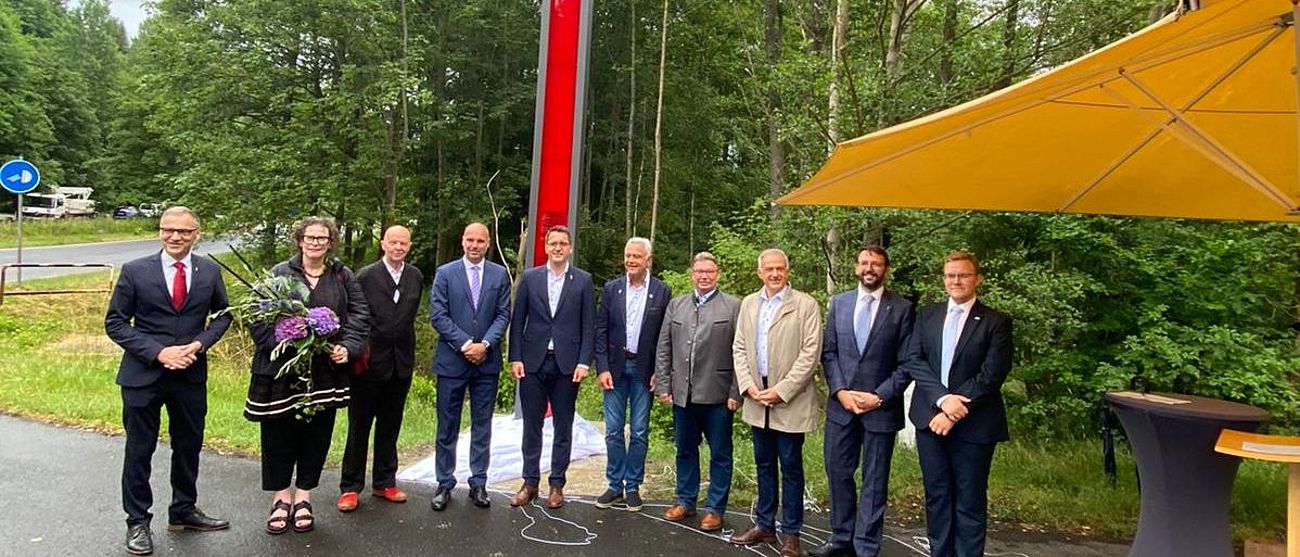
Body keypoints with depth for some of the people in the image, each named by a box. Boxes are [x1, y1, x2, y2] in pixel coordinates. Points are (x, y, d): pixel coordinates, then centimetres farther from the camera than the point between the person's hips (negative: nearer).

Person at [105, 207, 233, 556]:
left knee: (189, 446, 14)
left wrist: (200, 343, -7)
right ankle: (137, 522, 23)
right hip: (143, 374, -2)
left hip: (192, 373, 3)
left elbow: (222, 314, 11)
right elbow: (115, 322, -4)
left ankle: (183, 511, 33)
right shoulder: (135, 271, -6)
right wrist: (157, 352, -16)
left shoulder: (210, 272, 0)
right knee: (139, 450, 7)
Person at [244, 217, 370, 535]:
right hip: (283, 369, -1)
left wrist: (348, 347, -12)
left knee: (316, 434, 9)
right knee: (279, 434, 6)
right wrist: (279, 343, -17)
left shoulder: (343, 277, 7)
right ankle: (282, 497, 22)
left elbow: (360, 315, 3)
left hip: (325, 371, 2)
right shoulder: (279, 274, 2)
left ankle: (303, 497, 24)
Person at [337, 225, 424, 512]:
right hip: (369, 362, -4)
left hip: (401, 363, 4)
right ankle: (350, 487, 15)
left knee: (390, 426, 14)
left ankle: (384, 483, 25)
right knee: (359, 426, 5)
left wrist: (404, 344, 8)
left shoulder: (416, 277, 6)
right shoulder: (365, 276, -6)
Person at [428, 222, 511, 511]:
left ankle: (478, 484, 17)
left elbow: (503, 315, 1)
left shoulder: (500, 275, 6)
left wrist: (485, 344, -13)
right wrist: (465, 344, -13)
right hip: (452, 360, -1)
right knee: (447, 426, 5)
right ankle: (444, 484, 16)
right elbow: (438, 315, -4)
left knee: (482, 425, 8)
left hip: (487, 361, 1)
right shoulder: (445, 273, 2)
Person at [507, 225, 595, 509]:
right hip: (533, 362, 1)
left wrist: (584, 362, -7)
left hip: (566, 364, -1)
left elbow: (588, 325, 1)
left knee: (563, 427, 7)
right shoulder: (529, 278, 5)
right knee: (532, 426, 8)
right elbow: (517, 322, 5)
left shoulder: (583, 280, 2)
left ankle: (556, 484, 18)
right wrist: (515, 358, -2)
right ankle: (530, 483, 20)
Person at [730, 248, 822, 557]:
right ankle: (764, 525, 27)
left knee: (790, 468, 4)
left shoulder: (805, 305, -6)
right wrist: (748, 385, -5)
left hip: (790, 402, -5)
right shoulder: (749, 303, 9)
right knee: (764, 465, 15)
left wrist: (781, 391, -15)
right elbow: (739, 348, 9)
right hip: (757, 400, 5)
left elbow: (810, 353, -11)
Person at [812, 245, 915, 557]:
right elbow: (828, 352, 5)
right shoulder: (839, 303, 7)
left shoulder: (902, 309, -2)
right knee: (838, 473, 11)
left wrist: (880, 396, -13)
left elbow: (906, 363, -4)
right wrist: (840, 391, -7)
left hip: (881, 407, -3)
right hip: (841, 403, 3)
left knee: (875, 482, 6)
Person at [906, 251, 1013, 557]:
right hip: (930, 418, 4)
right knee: (937, 496, 12)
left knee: (970, 502, 5)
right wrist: (943, 398, -15)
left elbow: (992, 374, -10)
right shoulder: (927, 315, 8)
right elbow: (914, 360, -1)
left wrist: (956, 410, -15)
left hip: (973, 424, -3)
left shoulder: (996, 322, -3)